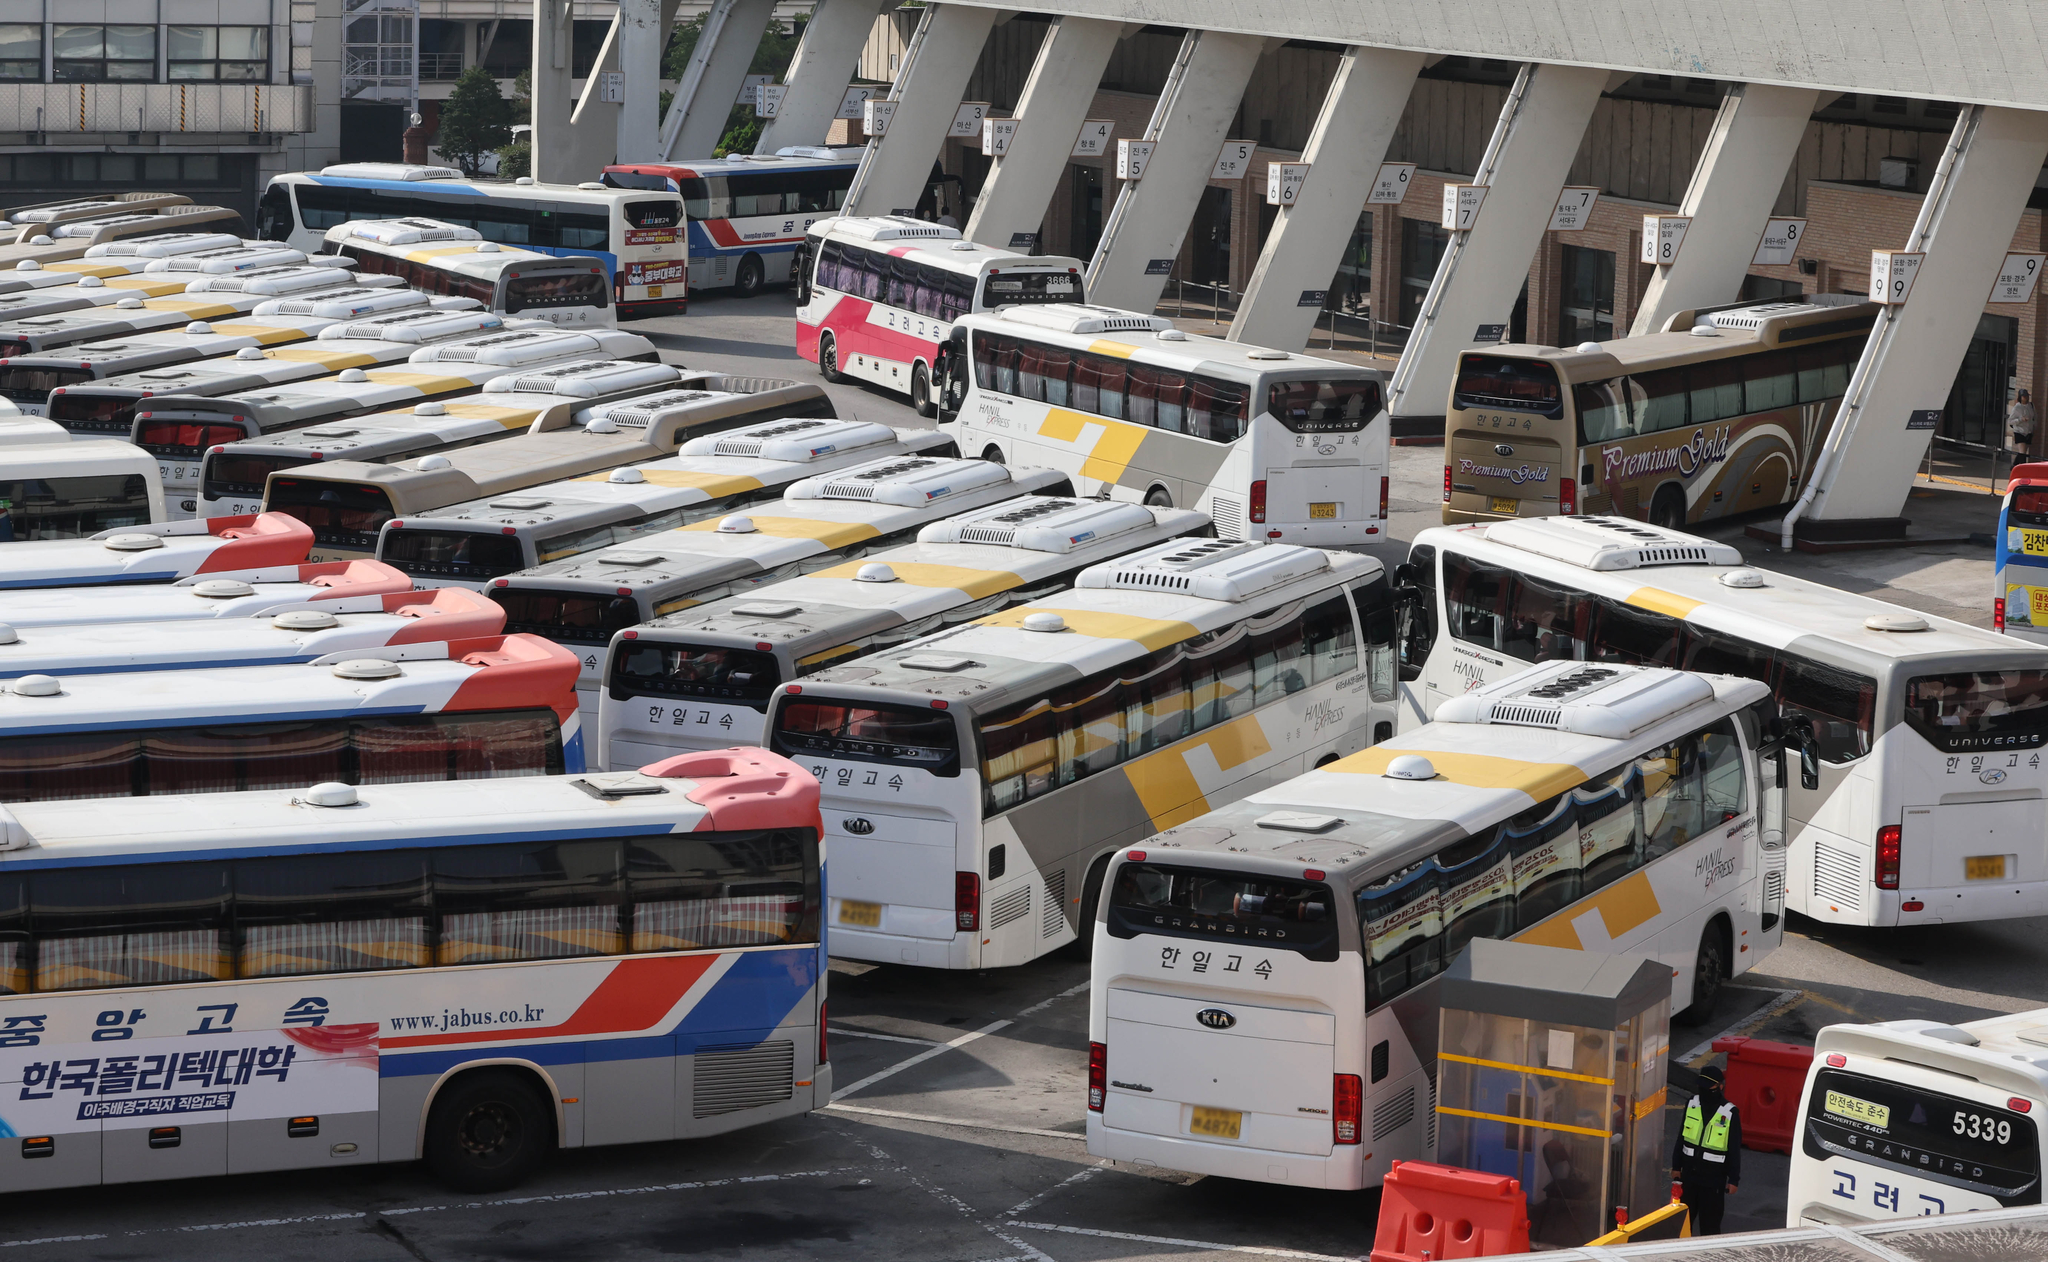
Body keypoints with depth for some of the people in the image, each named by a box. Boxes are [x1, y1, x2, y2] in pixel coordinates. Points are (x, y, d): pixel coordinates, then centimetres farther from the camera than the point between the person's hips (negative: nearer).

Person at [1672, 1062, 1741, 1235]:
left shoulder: (1730, 1113, -9)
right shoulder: (1691, 1104, 2)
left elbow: (1735, 1149, -5)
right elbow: (1681, 1138, 11)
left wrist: (1734, 1179, -5)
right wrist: (1676, 1166, 12)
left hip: (1714, 1177, -4)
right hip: (1689, 1172, 4)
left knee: (1710, 1222, 1)